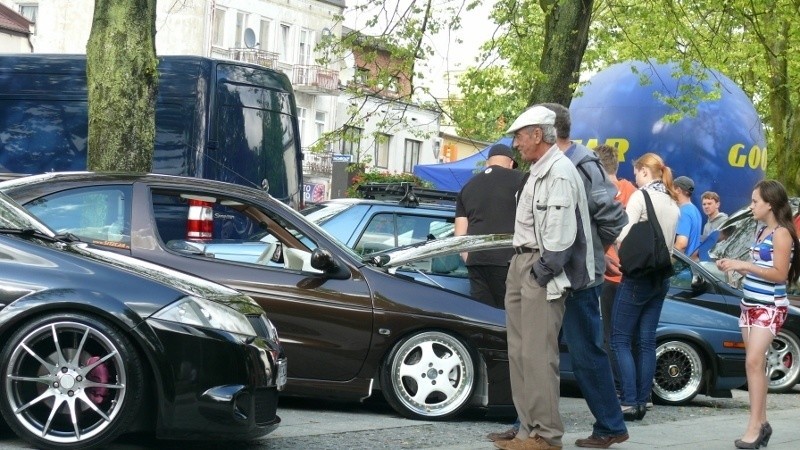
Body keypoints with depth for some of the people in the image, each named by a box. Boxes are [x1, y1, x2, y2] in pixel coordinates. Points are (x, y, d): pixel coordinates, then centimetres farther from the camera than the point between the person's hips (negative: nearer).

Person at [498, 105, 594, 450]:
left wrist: (543, 271, -19)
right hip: (521, 265, 11)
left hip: (541, 270, -11)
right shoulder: (536, 172, 20)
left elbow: (561, 230, -19)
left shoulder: (559, 172, -12)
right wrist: (521, 266, 14)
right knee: (519, 352, 10)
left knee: (538, 354, -12)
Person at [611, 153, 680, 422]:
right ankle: (642, 401, 7)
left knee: (621, 339, -3)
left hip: (637, 275, -7)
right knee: (646, 341, 8)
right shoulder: (673, 203, 12)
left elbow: (623, 236, -16)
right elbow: (671, 242, 15)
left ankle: (629, 402, -11)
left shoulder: (641, 196, -10)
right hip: (662, 278, 7)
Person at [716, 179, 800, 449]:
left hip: (769, 307, -9)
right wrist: (734, 266, 4)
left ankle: (754, 427, -15)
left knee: (754, 362, -15)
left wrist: (744, 265, -21)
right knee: (756, 364, 8)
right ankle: (762, 422, 13)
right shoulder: (761, 231, 14)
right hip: (750, 305, 9)